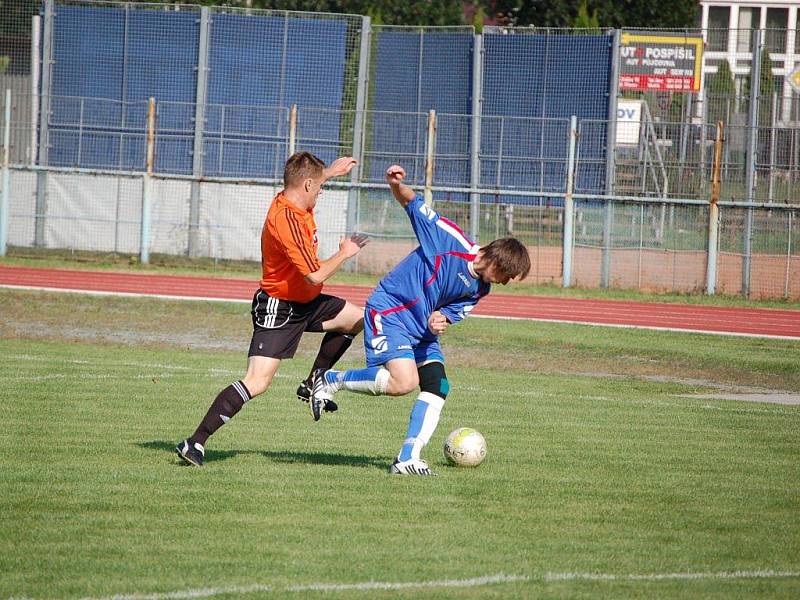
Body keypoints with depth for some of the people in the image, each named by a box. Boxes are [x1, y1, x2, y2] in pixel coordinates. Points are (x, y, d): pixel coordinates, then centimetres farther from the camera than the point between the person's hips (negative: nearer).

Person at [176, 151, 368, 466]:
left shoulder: (289, 201, 1)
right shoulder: (287, 220, -29)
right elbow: (315, 275, -29)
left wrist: (330, 170, 36)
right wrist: (344, 253, -14)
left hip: (305, 302, 10)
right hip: (278, 308, -10)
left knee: (357, 319, 22)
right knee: (257, 382, -18)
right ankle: (196, 442, -18)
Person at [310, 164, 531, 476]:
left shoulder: (479, 289, 6)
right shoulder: (453, 241, -13)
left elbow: (453, 312, 11)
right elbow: (412, 204, -9)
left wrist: (440, 319, -14)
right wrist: (397, 186, -29)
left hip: (422, 329, 8)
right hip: (389, 310, -8)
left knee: (437, 388, -4)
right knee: (403, 382, -23)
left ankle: (407, 459, -1)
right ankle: (331, 379, -3)